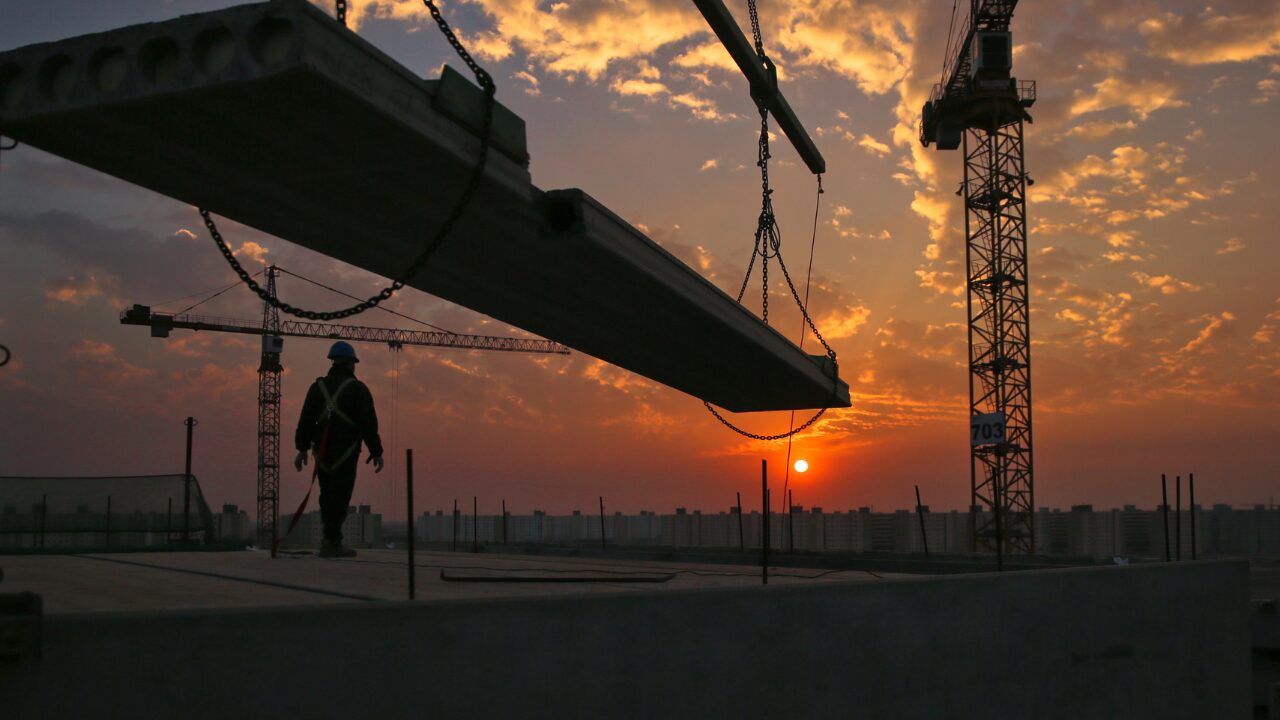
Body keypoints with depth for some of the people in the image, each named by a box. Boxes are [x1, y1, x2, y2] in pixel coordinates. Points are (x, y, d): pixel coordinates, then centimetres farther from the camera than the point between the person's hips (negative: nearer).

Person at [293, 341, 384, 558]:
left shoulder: (318, 387, 10)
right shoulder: (357, 389, -3)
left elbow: (305, 420, 5)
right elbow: (368, 424, -6)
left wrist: (302, 449, 8)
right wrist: (376, 451, -1)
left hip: (322, 452, 5)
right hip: (346, 452, -5)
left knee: (328, 497, 13)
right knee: (340, 497, -4)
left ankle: (333, 541, 17)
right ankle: (331, 542, -9)